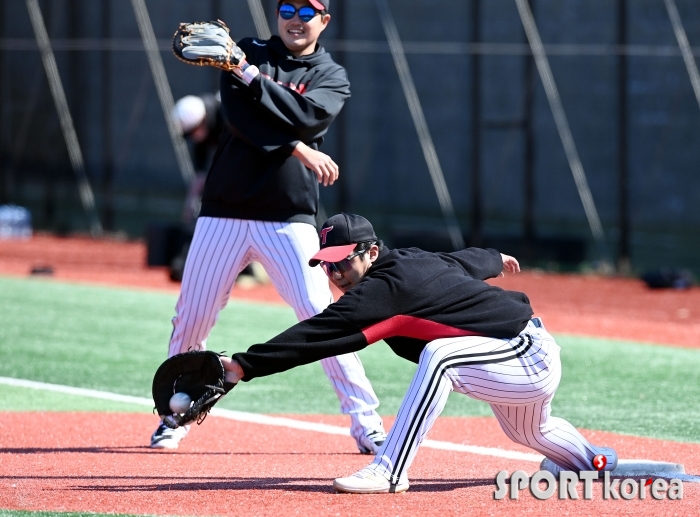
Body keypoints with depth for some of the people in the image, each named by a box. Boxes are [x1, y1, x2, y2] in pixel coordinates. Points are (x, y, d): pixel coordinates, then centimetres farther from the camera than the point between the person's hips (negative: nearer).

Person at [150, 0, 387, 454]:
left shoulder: (331, 77, 7)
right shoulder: (248, 53, 9)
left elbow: (305, 117, -14)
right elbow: (240, 117, -9)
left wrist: (250, 76, -16)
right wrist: (298, 150, -18)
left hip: (289, 219, -2)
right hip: (224, 211, 2)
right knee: (191, 319, 4)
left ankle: (367, 424, -7)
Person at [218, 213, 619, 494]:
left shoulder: (386, 288, -24)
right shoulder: (415, 261, 3)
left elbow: (316, 336, -29)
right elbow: (468, 261, 24)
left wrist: (244, 365, -31)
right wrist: (496, 260, 46)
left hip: (531, 364, -11)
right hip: (533, 360, 11)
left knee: (439, 356, -31)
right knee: (528, 432, 37)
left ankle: (390, 473, -27)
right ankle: (597, 461, 65)